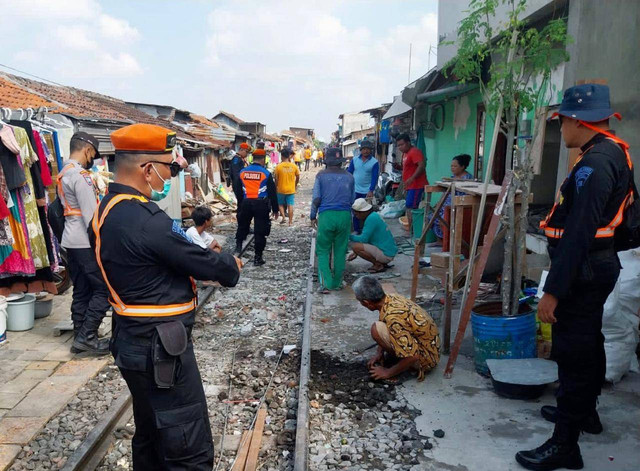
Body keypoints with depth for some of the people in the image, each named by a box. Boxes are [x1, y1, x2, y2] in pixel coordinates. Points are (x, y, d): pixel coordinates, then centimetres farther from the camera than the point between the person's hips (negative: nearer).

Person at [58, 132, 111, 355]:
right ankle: (87, 336, -3)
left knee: (82, 291, 12)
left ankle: (80, 337, 18)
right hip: (86, 242, -10)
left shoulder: (63, 174, 15)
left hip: (72, 241, 10)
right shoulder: (80, 175, -16)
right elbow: (91, 215, -19)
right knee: (105, 289, -4)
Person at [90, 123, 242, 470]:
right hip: (159, 348, -10)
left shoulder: (108, 210, 6)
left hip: (134, 340, 10)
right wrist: (231, 266, 3)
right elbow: (200, 260, -16)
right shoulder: (143, 218, -25)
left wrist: (204, 265, 4)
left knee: (152, 435, 25)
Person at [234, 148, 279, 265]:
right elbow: (272, 193, -4)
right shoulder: (266, 173, -6)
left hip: (246, 203, 3)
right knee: (260, 231, 4)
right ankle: (258, 258, 8)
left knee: (242, 225, 26)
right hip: (261, 204, -3)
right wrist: (275, 210, 4)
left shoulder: (242, 172, 5)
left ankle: (238, 245, 17)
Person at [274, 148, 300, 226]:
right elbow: (298, 177, 6)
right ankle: (290, 221, 8)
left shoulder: (278, 166, -10)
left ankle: (283, 217, 0)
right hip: (291, 189, 1)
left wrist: (276, 187, 9)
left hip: (281, 189, -1)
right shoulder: (294, 166, -4)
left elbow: (276, 179, -5)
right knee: (290, 205, 6)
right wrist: (296, 184, 23)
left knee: (280, 204, 16)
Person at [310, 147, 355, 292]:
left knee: (323, 251, 6)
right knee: (340, 251, 11)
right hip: (345, 215, 2)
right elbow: (352, 200, 12)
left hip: (326, 215, -2)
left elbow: (316, 198, -3)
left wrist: (313, 216, 8)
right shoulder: (349, 176, 8)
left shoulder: (321, 175, 0)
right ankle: (337, 283, 18)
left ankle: (325, 283, -6)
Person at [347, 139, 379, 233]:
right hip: (355, 190, 3)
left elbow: (375, 177, -7)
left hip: (367, 192, -3)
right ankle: (356, 230, 19)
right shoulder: (354, 160, 4)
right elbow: (349, 173, 8)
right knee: (355, 211, 8)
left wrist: (371, 190, -15)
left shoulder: (374, 162, -5)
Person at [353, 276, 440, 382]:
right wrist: (379, 353, 7)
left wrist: (388, 373, -16)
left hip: (425, 359, -9)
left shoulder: (392, 317, -31)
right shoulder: (392, 298, -4)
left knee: (377, 328, -21)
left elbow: (412, 357, -29)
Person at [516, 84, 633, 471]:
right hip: (601, 264, 11)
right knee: (589, 343, 23)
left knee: (573, 353, -3)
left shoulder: (595, 163, -23)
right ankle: (584, 412, 42)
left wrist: (553, 290, -26)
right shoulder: (617, 152, 10)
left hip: (584, 272, -11)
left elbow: (578, 234, -28)